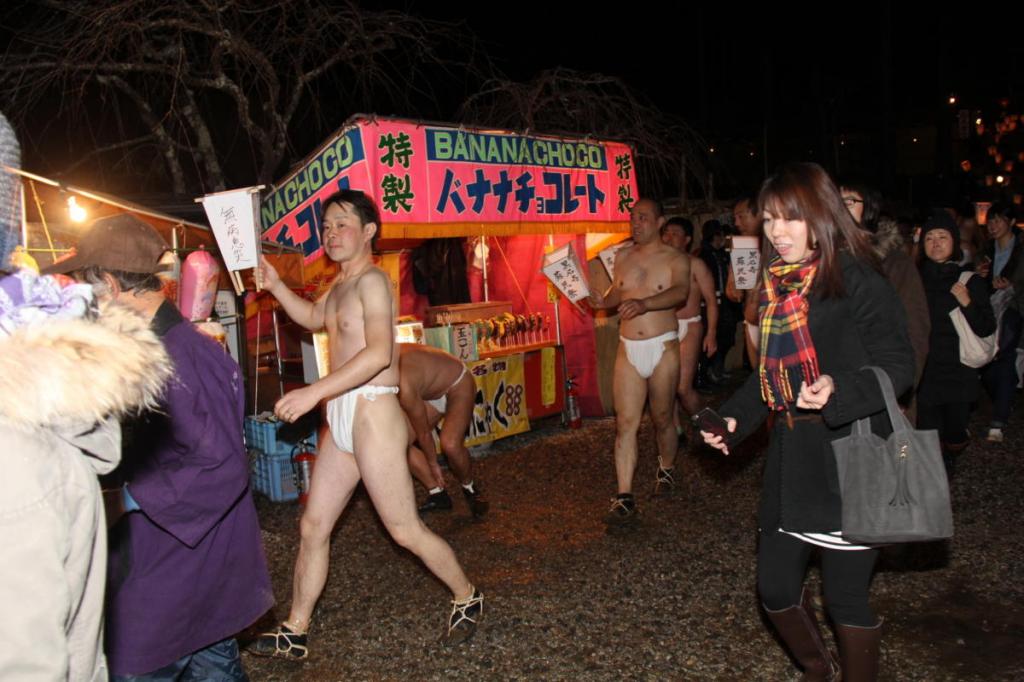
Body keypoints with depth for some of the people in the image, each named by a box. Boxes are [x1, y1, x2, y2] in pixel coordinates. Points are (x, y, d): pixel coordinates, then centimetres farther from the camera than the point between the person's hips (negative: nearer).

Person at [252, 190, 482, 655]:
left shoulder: (371, 280, -14)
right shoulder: (339, 284, 14)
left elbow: (379, 352, -29)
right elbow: (313, 318, 36)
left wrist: (314, 392, -31)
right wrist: (275, 286, 21)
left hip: (372, 416, -9)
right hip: (341, 421, 9)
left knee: (405, 530, 2)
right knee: (313, 526, 13)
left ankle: (467, 598, 24)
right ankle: (294, 633, 26)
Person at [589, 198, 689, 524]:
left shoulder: (675, 259, -4)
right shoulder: (622, 256, 9)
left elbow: (680, 291, -23)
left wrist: (644, 303, -40)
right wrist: (604, 301, 0)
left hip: (663, 349, -3)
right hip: (628, 350, 3)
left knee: (662, 419, 10)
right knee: (626, 422, -4)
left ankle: (666, 471, 38)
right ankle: (624, 499, -4)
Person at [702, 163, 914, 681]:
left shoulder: (855, 279, -12)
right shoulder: (775, 285, 8)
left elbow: (898, 365, -13)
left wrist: (839, 389, -31)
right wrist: (733, 419, 4)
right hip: (791, 461, 7)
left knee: (845, 597, 5)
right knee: (774, 588, 13)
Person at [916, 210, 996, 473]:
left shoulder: (970, 281, 1)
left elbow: (987, 329, -2)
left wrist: (967, 303, -17)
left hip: (958, 373, 0)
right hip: (924, 372, 0)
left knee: (955, 436, 6)